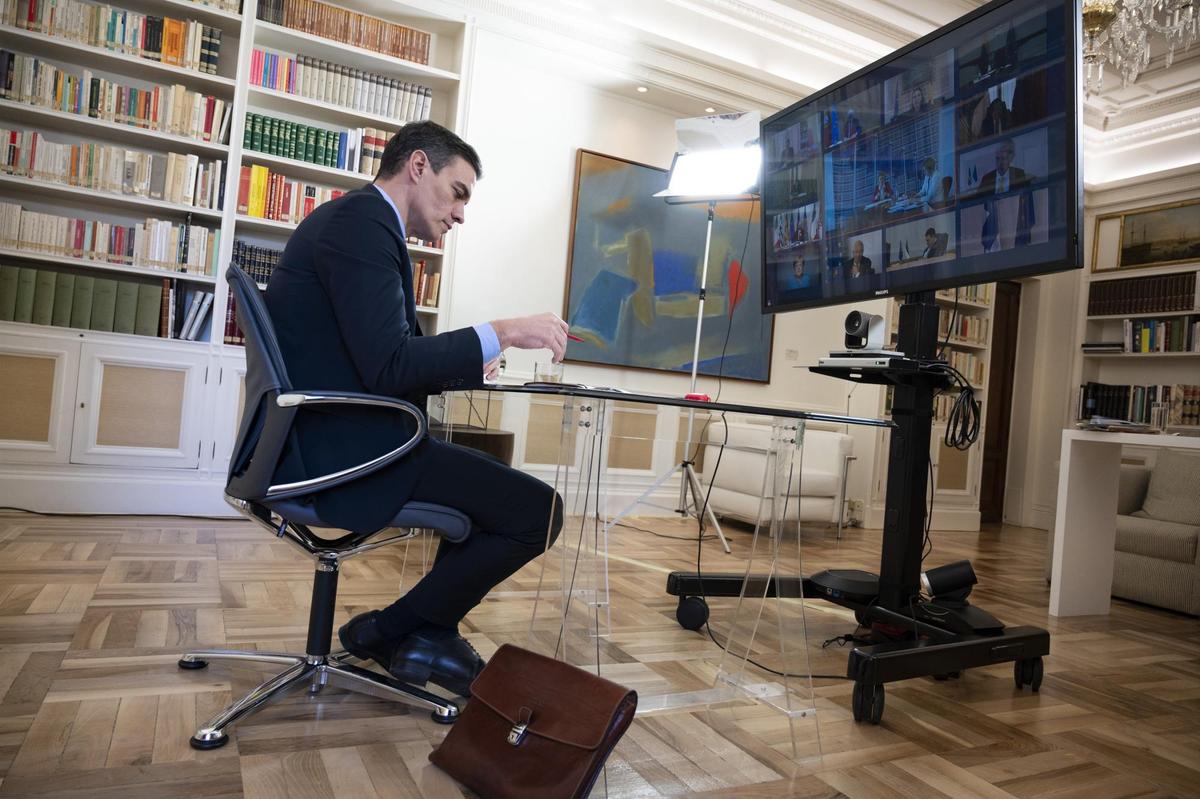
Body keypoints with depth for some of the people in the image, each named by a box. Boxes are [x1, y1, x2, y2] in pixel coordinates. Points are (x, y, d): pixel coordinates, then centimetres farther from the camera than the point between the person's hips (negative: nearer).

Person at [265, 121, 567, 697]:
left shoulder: (358, 220, 18)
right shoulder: (361, 220, -14)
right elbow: (387, 366, -25)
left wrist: (460, 367, 15)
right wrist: (501, 333, -18)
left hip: (331, 438, 11)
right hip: (341, 448, -11)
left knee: (492, 478, 24)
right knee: (537, 510, -14)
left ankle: (431, 637, 26)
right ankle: (390, 632, 6)